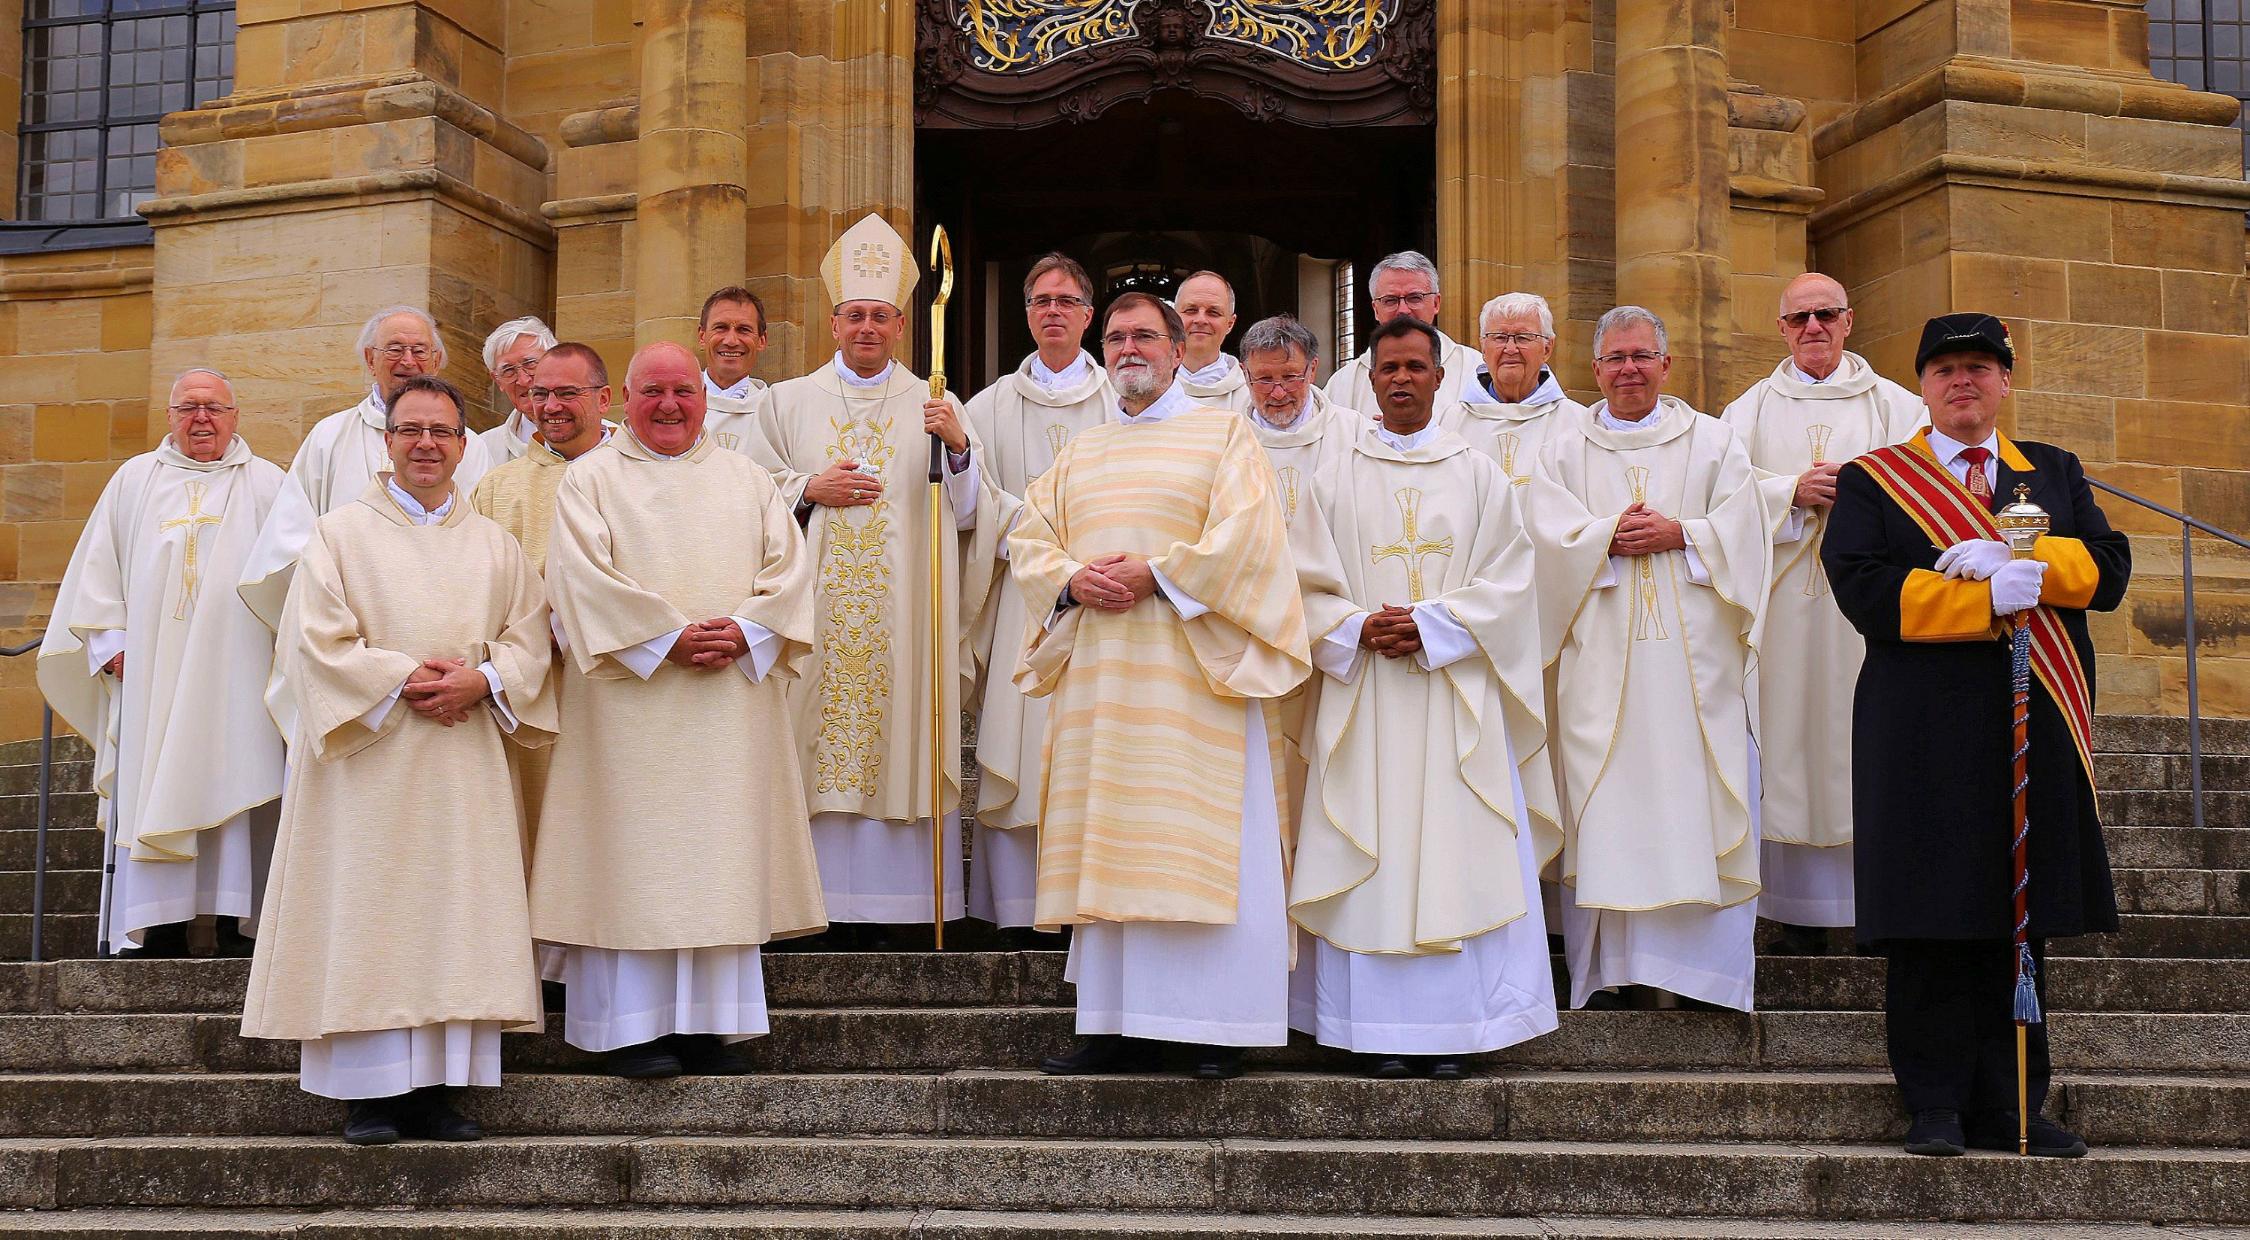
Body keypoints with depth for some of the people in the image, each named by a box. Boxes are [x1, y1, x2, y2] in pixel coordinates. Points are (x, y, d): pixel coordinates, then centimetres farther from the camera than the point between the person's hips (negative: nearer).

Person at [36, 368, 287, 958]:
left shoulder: (266, 485, 10)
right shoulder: (134, 480, 15)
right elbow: (98, 569, 14)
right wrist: (111, 644, 3)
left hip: (235, 674, -2)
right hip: (151, 673, 2)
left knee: (234, 790, -7)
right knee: (151, 790, -3)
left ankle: (235, 922, -6)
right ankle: (160, 929, -1)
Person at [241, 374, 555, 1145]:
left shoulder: (495, 546, 15)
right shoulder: (341, 534, 5)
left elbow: (529, 641, 7)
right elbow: (315, 642, -5)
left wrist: (481, 682, -12)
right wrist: (403, 679, -14)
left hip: (465, 762, 3)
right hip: (371, 759, -3)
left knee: (457, 915, 0)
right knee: (367, 915, -5)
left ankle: (438, 1088, 4)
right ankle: (369, 1093, -1)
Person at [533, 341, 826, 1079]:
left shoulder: (745, 480, 16)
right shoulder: (591, 480, 5)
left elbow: (789, 569, 6)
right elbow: (584, 580, -8)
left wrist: (743, 633, -12)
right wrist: (670, 637, -16)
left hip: (732, 705, 3)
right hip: (631, 703, -3)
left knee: (722, 854, 3)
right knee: (634, 856, -5)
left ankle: (710, 1023, 8)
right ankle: (633, 1028, -1)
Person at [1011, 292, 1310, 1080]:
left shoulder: (1223, 436, 5)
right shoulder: (1079, 455, 21)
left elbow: (1245, 534, -8)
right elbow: (1030, 541, 14)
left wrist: (1156, 575, -14)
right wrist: (1074, 579, -7)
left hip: (1190, 674, -5)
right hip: (1099, 675, 5)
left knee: (1200, 848, -7)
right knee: (1107, 846, 2)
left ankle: (1217, 1027, -4)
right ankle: (1118, 1024, 5)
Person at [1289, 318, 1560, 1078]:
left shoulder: (1478, 475, 10)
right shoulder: (1338, 480, 11)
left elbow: (1506, 581, 1)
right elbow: (1311, 585, 6)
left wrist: (1430, 626, -11)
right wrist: (1360, 628, -12)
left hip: (1454, 693, 0)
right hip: (1366, 695, 1)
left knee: (1455, 853, -4)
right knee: (1374, 855, -3)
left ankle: (1452, 1029, 1)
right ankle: (1384, 1032, 1)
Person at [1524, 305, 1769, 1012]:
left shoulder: (1714, 443, 13)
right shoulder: (1563, 448, 13)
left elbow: (1740, 531, 2)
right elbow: (1550, 531, 0)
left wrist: (1679, 535, -11)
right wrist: (1613, 535, -13)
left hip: (1693, 654, 0)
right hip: (1599, 656, 0)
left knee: (1694, 795, -4)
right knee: (1604, 808, -5)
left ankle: (1702, 965, 0)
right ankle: (1605, 968, -2)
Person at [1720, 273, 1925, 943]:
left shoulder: (1894, 405, 12)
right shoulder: (1751, 408, 15)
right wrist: (1793, 492, -11)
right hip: (1782, 598, 1)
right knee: (1789, 725, -5)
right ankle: (1799, 909, -2)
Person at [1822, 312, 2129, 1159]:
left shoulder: (2056, 475, 18)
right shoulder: (1872, 481, 7)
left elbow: (2107, 570, 4)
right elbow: (1864, 588, -7)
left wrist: (2017, 562, -13)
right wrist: (1986, 601, -15)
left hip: (2037, 731, 3)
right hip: (1924, 736, -3)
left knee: (2019, 922, 5)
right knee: (1931, 927, -3)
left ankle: (2008, 1106, 11)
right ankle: (1937, 1106, 5)